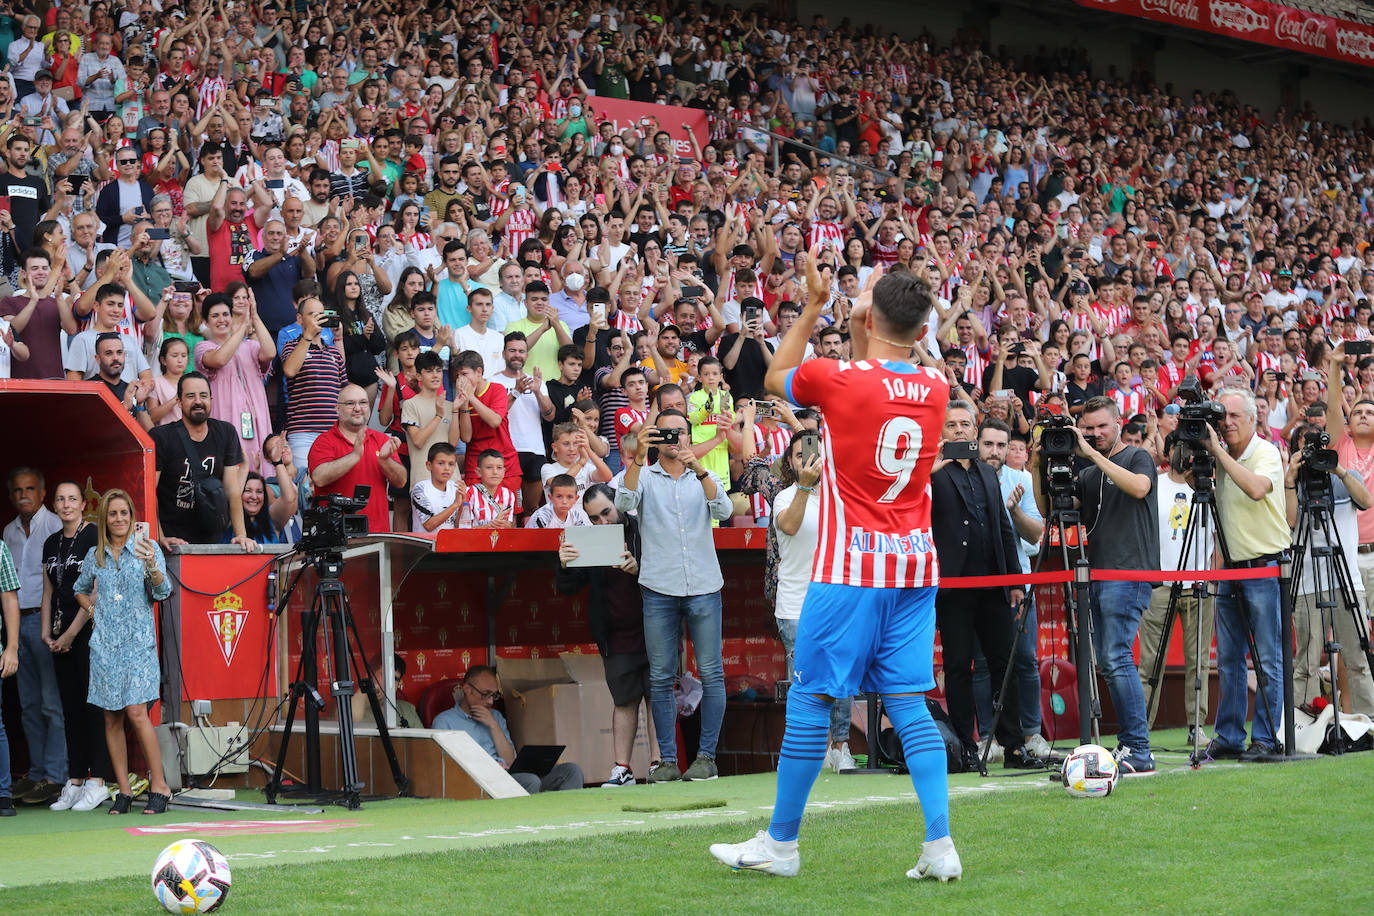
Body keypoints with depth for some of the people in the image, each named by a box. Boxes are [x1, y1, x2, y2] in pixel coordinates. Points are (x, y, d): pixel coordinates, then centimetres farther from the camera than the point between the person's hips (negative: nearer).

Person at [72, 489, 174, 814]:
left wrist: (152, 566, -28)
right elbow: (80, 590, 29)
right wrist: (93, 611, 11)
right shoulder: (94, 556, 11)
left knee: (136, 712, -14)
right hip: (104, 644, 4)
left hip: (138, 642, -4)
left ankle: (159, 785, -6)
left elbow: (162, 592, -10)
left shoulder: (148, 548, 0)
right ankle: (124, 790, 9)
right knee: (112, 718, 3)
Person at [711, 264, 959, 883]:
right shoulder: (936, 387, 4)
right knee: (909, 705, 6)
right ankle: (940, 847, -1)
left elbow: (776, 377, 13)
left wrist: (813, 306, 18)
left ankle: (781, 844, 10)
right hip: (916, 564, 5)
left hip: (849, 566, -5)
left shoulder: (838, 378, -10)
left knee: (810, 700, 3)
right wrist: (861, 335, 20)